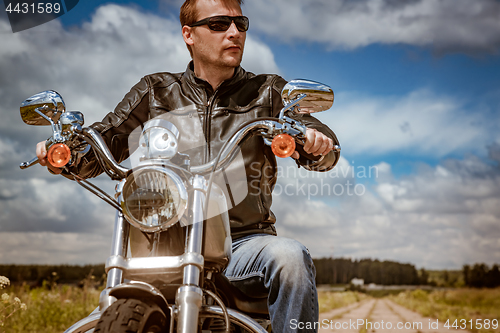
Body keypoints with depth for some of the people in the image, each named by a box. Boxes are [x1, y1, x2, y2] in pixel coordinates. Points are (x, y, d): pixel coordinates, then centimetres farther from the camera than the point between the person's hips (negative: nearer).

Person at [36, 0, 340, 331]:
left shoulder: (267, 92, 12)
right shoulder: (156, 91, 15)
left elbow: (321, 148, 0)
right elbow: (103, 142, 11)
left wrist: (317, 143, -25)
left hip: (244, 241, 0)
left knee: (290, 257, -31)